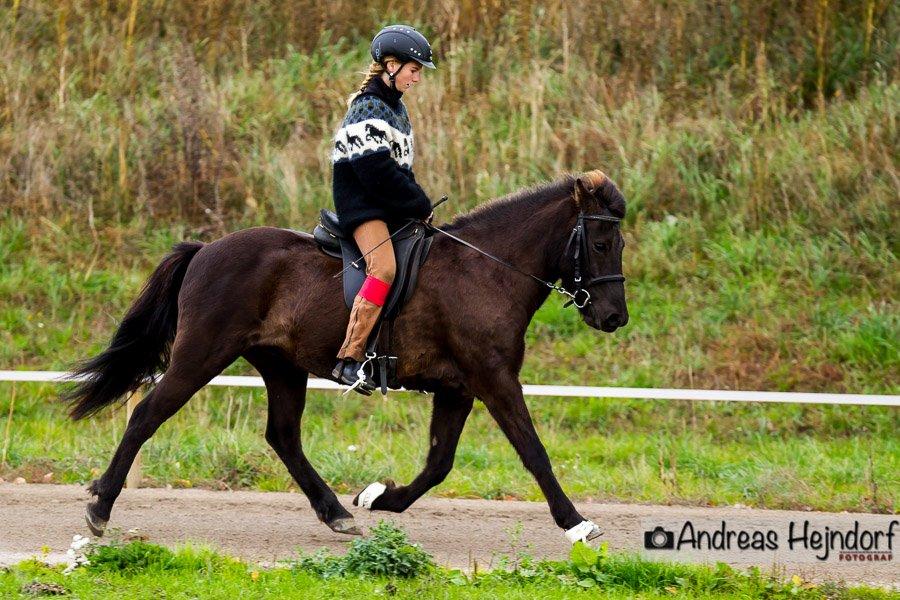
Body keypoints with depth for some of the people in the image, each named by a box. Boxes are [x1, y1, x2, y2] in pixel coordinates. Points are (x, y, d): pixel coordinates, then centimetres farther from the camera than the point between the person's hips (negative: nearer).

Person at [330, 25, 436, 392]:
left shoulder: (394, 107, 18)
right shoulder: (369, 108, -13)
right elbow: (378, 173, -20)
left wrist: (420, 204, 8)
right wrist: (421, 205, -13)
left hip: (392, 207, 10)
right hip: (362, 206, -10)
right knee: (384, 267, -29)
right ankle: (349, 359, -34)